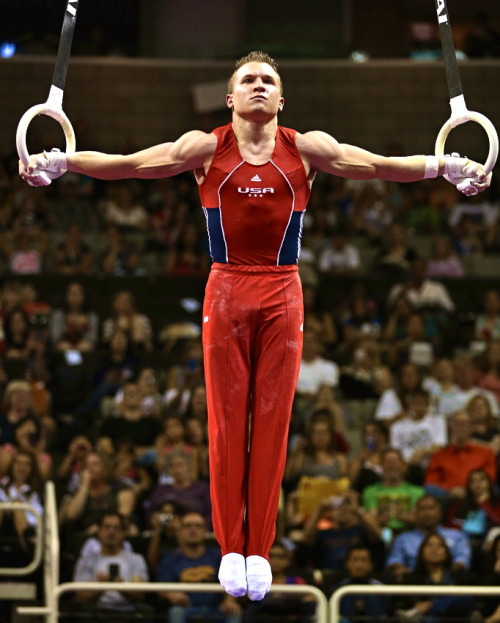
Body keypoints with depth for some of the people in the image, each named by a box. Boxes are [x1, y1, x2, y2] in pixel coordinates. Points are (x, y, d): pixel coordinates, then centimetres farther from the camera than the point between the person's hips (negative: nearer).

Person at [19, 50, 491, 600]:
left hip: (282, 296, 1)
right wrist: (62, 162, -16)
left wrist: (445, 167, -13)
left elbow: (378, 166, -1)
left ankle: (259, 549, 6)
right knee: (226, 421, 0)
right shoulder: (206, 148, 2)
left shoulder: (306, 149, 3)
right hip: (226, 293, -1)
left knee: (272, 422, 1)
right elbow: (128, 164, -4)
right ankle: (230, 547, 6)